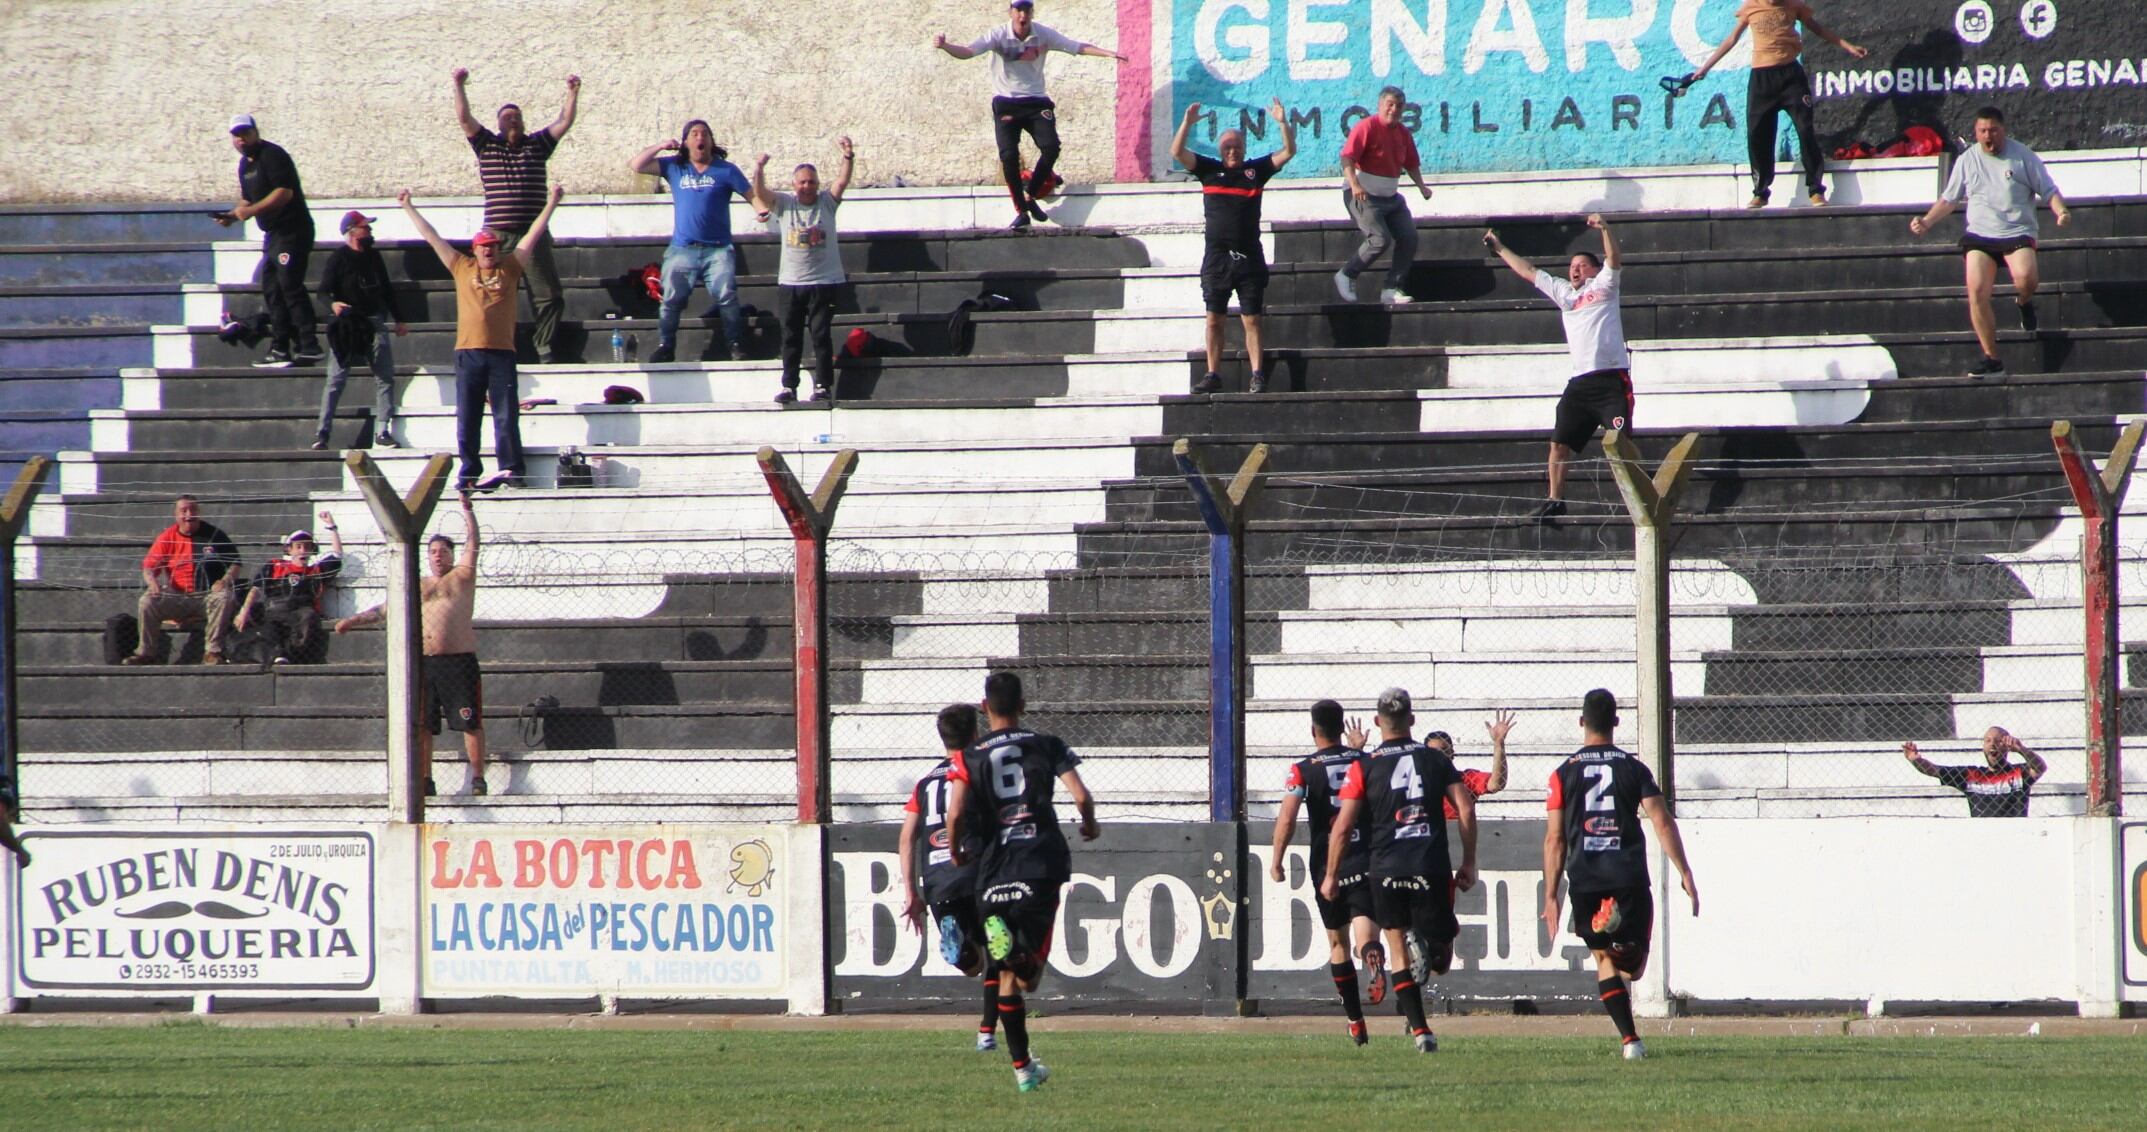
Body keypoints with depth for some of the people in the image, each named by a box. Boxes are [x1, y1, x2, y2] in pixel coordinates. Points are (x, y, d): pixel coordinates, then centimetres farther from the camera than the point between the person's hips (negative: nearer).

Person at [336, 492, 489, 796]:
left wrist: (467, 508, -1)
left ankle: (478, 779, -3)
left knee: (471, 723, -6)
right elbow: (386, 610, 24)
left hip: (459, 661, -5)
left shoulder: (461, 578, 9)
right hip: (425, 663, 5)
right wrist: (354, 620, 16)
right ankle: (425, 781, 8)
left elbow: (472, 542, 2)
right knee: (422, 726, 3)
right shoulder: (418, 588, 22)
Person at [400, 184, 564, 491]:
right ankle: (469, 474, 4)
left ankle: (510, 470, -3)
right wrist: (409, 208, 22)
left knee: (506, 416, -4)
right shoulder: (462, 268, 12)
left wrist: (551, 204, 12)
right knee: (467, 418, 1)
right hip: (469, 353, 1)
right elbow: (431, 237, 18)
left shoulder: (509, 269, 11)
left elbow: (533, 235, 14)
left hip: (502, 353, -1)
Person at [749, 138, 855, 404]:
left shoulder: (826, 202, 2)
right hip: (791, 282, 2)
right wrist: (759, 170, -28)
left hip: (824, 282, -2)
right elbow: (760, 193, -9)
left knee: (821, 335, -4)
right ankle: (789, 387, 10)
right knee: (791, 337, 5)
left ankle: (823, 385, 0)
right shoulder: (784, 204, 4)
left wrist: (848, 157, -28)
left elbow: (842, 182, -12)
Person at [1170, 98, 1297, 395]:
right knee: (1214, 319, 3)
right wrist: (1188, 122, -10)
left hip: (1249, 257, -1)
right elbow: (1177, 152, 1)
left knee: (1251, 320, -2)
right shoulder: (1209, 170, 8)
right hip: (1216, 257, 1)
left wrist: (1283, 123, -9)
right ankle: (1213, 374, 7)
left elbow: (1288, 152, 5)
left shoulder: (1256, 170, 8)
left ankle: (1258, 376, -4)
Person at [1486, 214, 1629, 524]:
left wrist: (1604, 229, -25)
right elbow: (1528, 271, 32)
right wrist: (1500, 248, 38)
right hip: (1579, 381, 6)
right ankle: (1555, 501, 8)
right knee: (1560, 442, 2)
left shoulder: (1604, 285, 9)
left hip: (1611, 379, -6)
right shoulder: (1563, 292, 24)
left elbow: (1613, 261, -10)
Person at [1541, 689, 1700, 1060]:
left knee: (1604, 960, 11)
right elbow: (1662, 823, -3)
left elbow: (1554, 839, 2)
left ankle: (1630, 1038, -6)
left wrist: (1550, 896, 7)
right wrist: (1685, 874, 0)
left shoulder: (1564, 773, 5)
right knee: (1633, 965, 6)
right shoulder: (1633, 768, 5)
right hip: (1629, 876, 0)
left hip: (1584, 880, 0)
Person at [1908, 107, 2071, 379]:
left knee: (2025, 279, -30)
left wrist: (2061, 211, -15)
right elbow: (1949, 199, 22)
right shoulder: (1967, 160, 11)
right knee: (1977, 292, -15)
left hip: (2017, 233, -3)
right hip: (1979, 235, 3)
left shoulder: (2022, 156, 2)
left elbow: (2049, 190, 5)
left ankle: (2024, 303, 10)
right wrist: (1927, 221, 9)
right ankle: (1991, 358, -6)